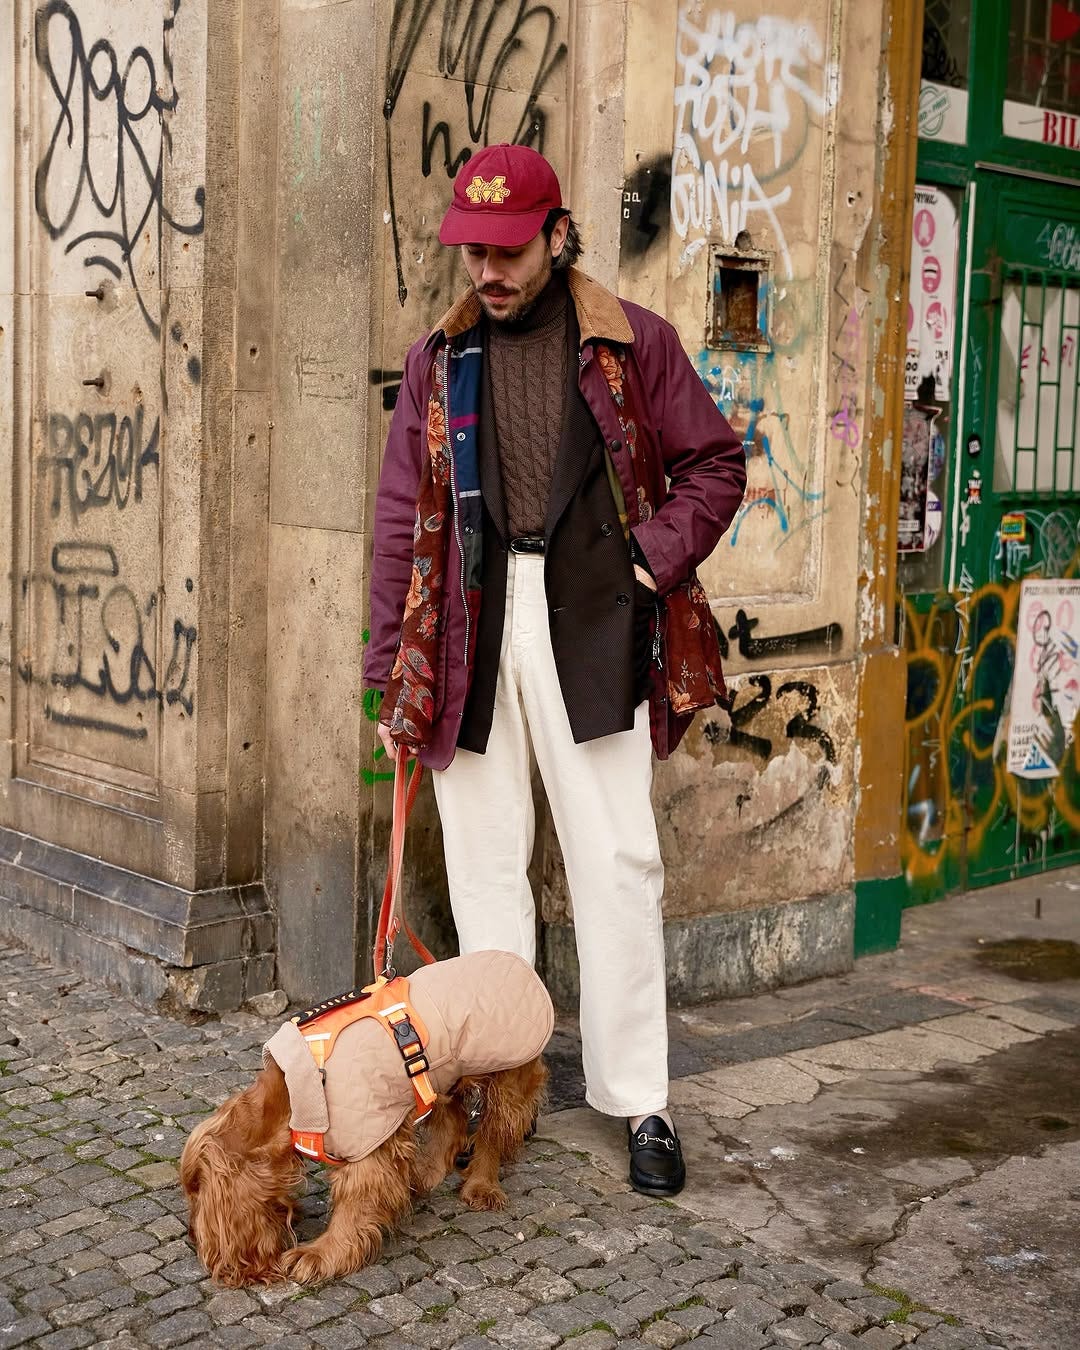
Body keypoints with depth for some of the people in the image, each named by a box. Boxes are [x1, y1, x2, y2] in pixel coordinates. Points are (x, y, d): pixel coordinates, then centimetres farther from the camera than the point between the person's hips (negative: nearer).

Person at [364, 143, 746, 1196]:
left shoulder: (633, 343, 6)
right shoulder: (438, 360, 12)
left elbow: (715, 464, 11)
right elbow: (400, 517, 11)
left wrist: (655, 556, -6)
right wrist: (393, 671, 7)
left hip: (591, 625, -2)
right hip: (469, 634, 2)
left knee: (616, 862, -1)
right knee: (485, 861, 5)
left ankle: (639, 1098, 7)